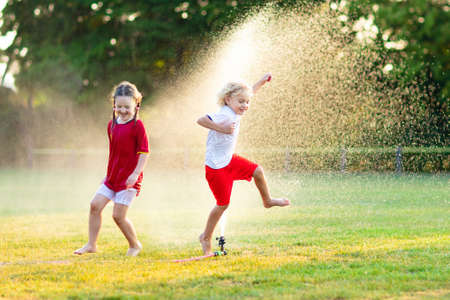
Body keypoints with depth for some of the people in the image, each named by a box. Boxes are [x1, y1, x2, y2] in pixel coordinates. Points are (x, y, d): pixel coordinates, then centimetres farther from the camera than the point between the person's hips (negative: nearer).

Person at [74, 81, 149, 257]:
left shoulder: (137, 126, -13)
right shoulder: (112, 125, 10)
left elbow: (144, 152, -14)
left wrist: (136, 173, -21)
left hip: (128, 179, -7)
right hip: (112, 176, 7)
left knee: (118, 215, -7)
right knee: (95, 205, -3)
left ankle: (135, 245, 14)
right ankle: (91, 245, 4)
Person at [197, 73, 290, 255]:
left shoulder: (236, 112, 2)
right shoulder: (224, 116, -25)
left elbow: (248, 94, 22)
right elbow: (201, 120, -37)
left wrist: (261, 82, 19)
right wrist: (221, 128, -42)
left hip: (229, 160, 8)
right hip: (216, 168, -8)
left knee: (257, 171, 13)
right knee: (223, 204, 0)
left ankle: (267, 201, 40)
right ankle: (206, 237, 16)